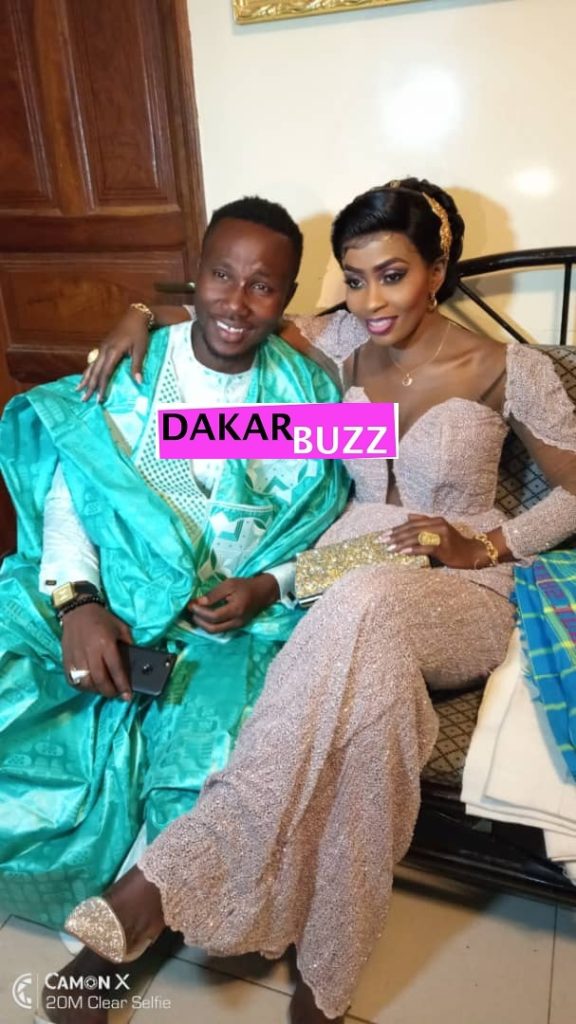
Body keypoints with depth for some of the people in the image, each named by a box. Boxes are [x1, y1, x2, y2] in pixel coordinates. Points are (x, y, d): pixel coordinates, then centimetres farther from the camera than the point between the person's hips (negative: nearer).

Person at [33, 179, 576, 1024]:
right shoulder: (344, 341, 5)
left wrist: (481, 546, -10)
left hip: (461, 590, -2)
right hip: (350, 572, 3)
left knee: (362, 610, -40)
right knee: (365, 677, -35)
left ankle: (175, 873, -33)